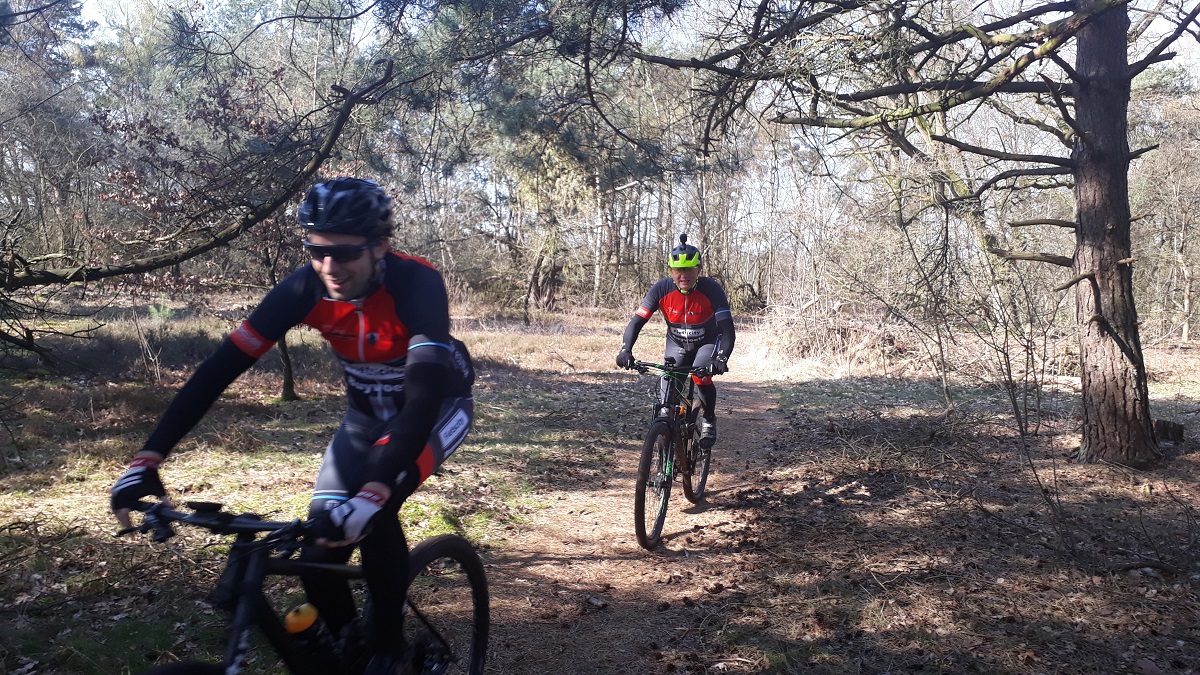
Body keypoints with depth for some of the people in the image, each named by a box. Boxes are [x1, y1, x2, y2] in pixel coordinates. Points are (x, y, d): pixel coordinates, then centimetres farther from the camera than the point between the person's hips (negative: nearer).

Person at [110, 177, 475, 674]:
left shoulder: (417, 285, -34)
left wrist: (373, 493, -57)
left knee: (372, 511, -30)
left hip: (437, 408, -4)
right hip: (367, 414, 4)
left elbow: (425, 397, -44)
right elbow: (221, 366, -22)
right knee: (317, 558, -6)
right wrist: (147, 459, -31)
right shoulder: (305, 288, -22)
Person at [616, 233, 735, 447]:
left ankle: (709, 419, -1)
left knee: (702, 378, -28)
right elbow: (637, 321, -25)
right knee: (668, 392, -10)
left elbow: (727, 327, -34)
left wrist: (722, 357, -51)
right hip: (677, 344, 2)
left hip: (708, 342, -2)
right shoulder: (661, 290, -23)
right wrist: (625, 350, -42)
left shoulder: (711, 289, -28)